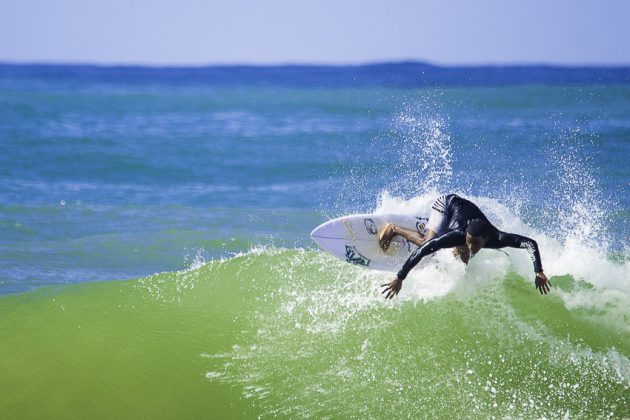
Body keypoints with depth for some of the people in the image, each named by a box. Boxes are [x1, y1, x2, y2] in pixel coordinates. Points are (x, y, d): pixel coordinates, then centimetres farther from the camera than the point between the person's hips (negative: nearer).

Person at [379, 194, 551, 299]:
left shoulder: (496, 238, -41)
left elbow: (531, 244, -48)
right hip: (447, 203, -4)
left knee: (464, 260, 9)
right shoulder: (459, 235, -47)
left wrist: (539, 272, -58)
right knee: (426, 243, -23)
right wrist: (399, 278, -54)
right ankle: (393, 229, 3)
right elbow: (423, 249, -50)